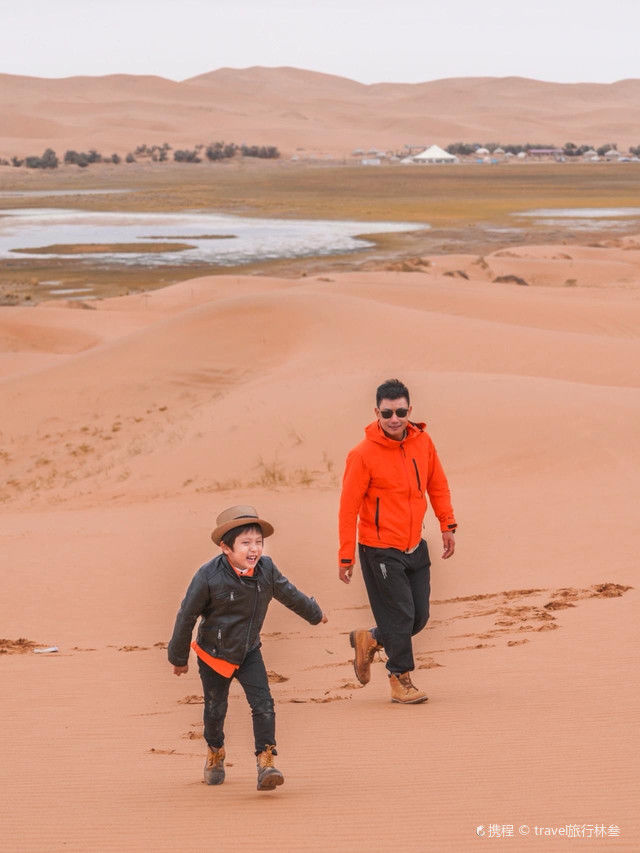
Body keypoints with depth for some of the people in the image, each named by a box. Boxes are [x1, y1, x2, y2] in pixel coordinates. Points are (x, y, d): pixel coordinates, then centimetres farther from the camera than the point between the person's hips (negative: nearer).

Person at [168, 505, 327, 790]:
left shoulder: (266, 569, -13)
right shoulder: (209, 577, -25)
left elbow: (288, 593, 9)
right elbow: (186, 616, -12)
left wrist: (314, 614, 25)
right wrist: (179, 657, -3)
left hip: (248, 653, 2)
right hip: (213, 656, -2)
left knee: (263, 703, -12)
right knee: (215, 710, 11)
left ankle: (266, 761, -10)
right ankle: (215, 753, 39)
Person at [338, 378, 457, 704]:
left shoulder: (422, 442, 0)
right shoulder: (363, 454, -15)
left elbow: (437, 485, 14)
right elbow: (349, 506, -11)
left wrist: (447, 525, 8)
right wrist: (346, 555, -12)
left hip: (415, 548, 6)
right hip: (380, 551, -6)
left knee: (419, 617, 9)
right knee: (399, 616, -2)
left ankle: (369, 640, 33)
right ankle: (400, 678, 17)